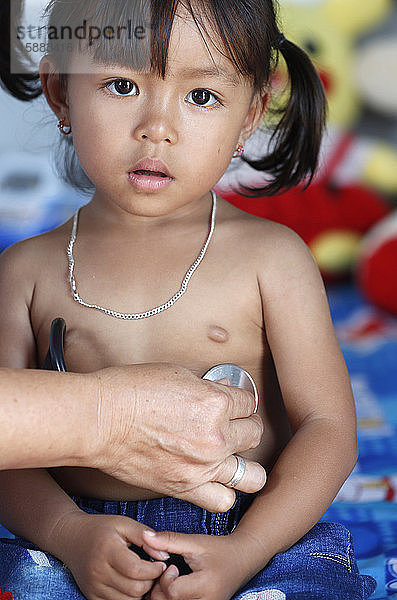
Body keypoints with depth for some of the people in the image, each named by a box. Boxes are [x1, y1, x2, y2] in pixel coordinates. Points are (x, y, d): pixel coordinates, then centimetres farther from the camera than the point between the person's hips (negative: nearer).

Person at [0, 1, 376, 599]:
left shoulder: (271, 257, -1)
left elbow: (327, 426, -2)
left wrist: (244, 550, -16)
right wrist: (68, 533, -17)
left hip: (254, 531, 0)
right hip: (84, 539, 1)